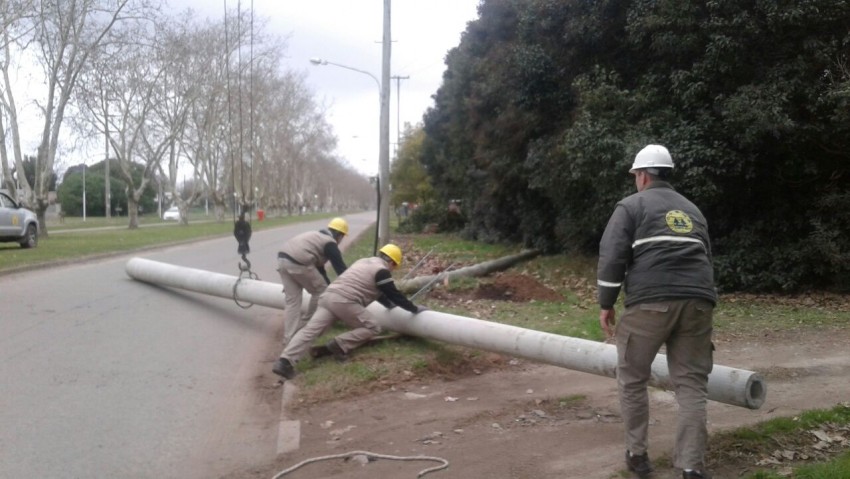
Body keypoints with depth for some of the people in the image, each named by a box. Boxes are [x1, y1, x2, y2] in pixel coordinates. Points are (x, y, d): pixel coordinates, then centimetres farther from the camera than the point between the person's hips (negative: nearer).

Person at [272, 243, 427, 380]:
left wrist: (388, 304, 52)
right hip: (344, 301, -8)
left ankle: (285, 361, -19)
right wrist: (414, 308, 20)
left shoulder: (364, 261, 29)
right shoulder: (382, 271, 3)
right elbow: (395, 295, 7)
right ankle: (339, 345, -8)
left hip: (328, 295, 8)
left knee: (310, 330, -4)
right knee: (373, 328, 4)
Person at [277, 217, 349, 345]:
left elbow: (318, 265, 36)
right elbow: (340, 268, 6)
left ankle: (289, 338, 5)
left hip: (282, 258, 9)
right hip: (298, 263, -9)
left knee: (291, 300, 10)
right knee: (320, 291, 12)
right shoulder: (330, 244, 5)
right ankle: (306, 324, 22)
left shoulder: (317, 236, 31)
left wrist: (329, 286, 42)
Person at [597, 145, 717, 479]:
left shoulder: (632, 206, 8)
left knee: (632, 378, 13)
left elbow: (612, 256, -2)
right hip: (698, 302, 5)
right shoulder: (692, 210, 26)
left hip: (650, 302, -4)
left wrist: (606, 304, 4)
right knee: (691, 382, 9)